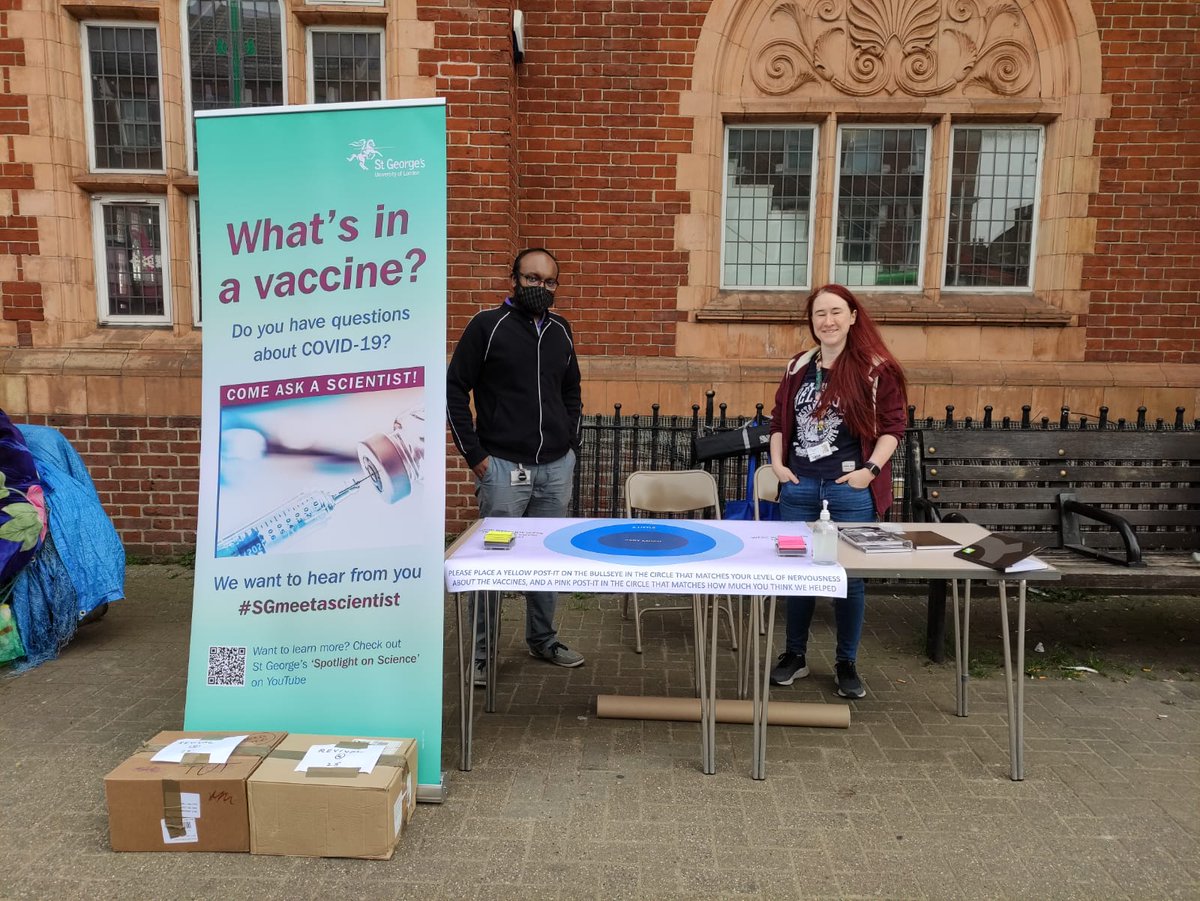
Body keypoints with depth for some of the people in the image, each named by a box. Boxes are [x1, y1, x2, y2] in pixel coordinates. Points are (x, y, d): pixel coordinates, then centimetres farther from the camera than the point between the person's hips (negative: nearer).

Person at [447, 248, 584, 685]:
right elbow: (455, 390, -5)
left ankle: (543, 639, 30)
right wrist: (475, 456, -8)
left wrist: (570, 444, 12)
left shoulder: (560, 330, 10)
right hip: (504, 467, -5)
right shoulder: (487, 325, -5)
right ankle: (482, 652, 16)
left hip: (556, 467, 5)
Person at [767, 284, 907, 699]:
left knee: (849, 575, 7)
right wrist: (777, 463, 4)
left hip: (851, 489, -4)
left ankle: (846, 664, 24)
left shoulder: (875, 367, -5)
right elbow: (779, 419, 14)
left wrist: (871, 469, -13)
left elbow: (893, 424, -5)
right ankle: (795, 655, 27)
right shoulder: (799, 366, 8)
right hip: (799, 486, 4)